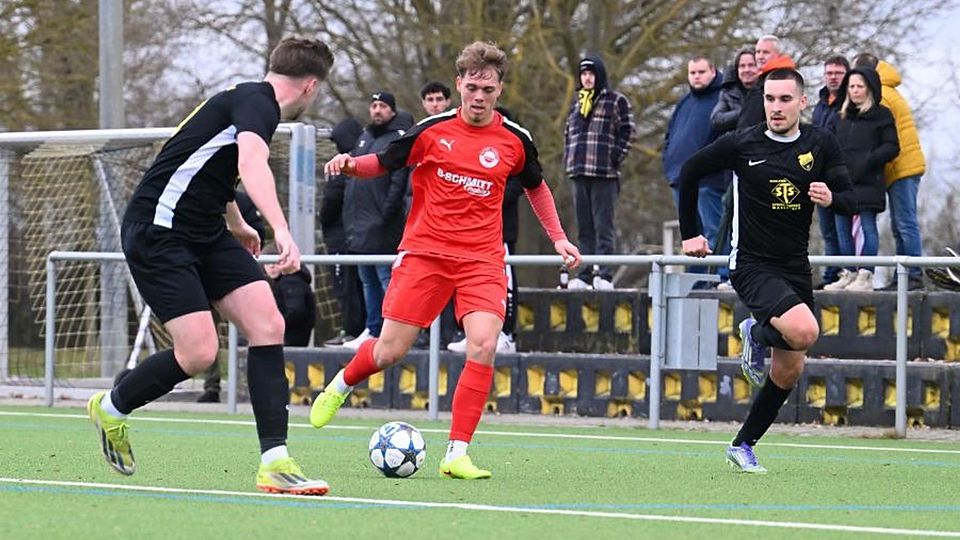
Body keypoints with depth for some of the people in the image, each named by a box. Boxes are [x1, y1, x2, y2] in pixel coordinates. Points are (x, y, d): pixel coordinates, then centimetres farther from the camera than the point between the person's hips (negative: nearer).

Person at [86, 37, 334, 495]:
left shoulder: (247, 99, 17)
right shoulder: (257, 102, -14)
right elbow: (252, 165, -36)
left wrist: (237, 227, 52)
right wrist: (282, 233, -49)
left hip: (204, 233, 10)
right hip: (157, 231, -10)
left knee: (267, 325, -6)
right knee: (199, 352, -17)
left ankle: (275, 462, -9)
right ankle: (110, 408, 12)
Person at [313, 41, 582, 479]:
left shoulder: (515, 140, 3)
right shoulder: (431, 131, -2)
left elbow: (536, 187, 22)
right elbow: (383, 163, 9)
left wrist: (558, 238, 16)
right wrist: (350, 164, -11)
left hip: (482, 259, 1)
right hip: (424, 253, -1)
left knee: (483, 346, -20)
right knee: (389, 352, -1)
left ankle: (457, 454, -14)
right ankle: (341, 385, 35)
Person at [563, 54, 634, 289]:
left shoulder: (617, 101, 1)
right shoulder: (577, 103, 20)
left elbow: (627, 131, -2)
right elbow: (568, 132, 25)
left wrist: (615, 158, -10)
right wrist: (568, 159, 12)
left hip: (605, 174, -6)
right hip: (579, 173, 6)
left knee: (604, 227, -8)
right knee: (584, 228, 7)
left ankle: (605, 275, -11)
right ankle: (584, 275, 8)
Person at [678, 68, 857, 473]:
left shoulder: (821, 144, 0)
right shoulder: (742, 144, -7)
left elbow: (850, 201, 2)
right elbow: (689, 172, 7)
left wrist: (831, 197, -22)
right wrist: (690, 233, 9)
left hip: (796, 268, 5)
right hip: (753, 267, -5)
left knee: (789, 371, 9)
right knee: (804, 330, -31)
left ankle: (744, 445, 24)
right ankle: (757, 334, 2)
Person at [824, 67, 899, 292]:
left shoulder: (881, 115, 0)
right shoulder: (843, 116, 18)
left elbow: (892, 147, -4)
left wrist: (870, 159, -16)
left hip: (867, 182, -6)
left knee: (868, 227, -6)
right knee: (842, 229, 7)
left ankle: (866, 275, -6)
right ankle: (849, 274, 13)